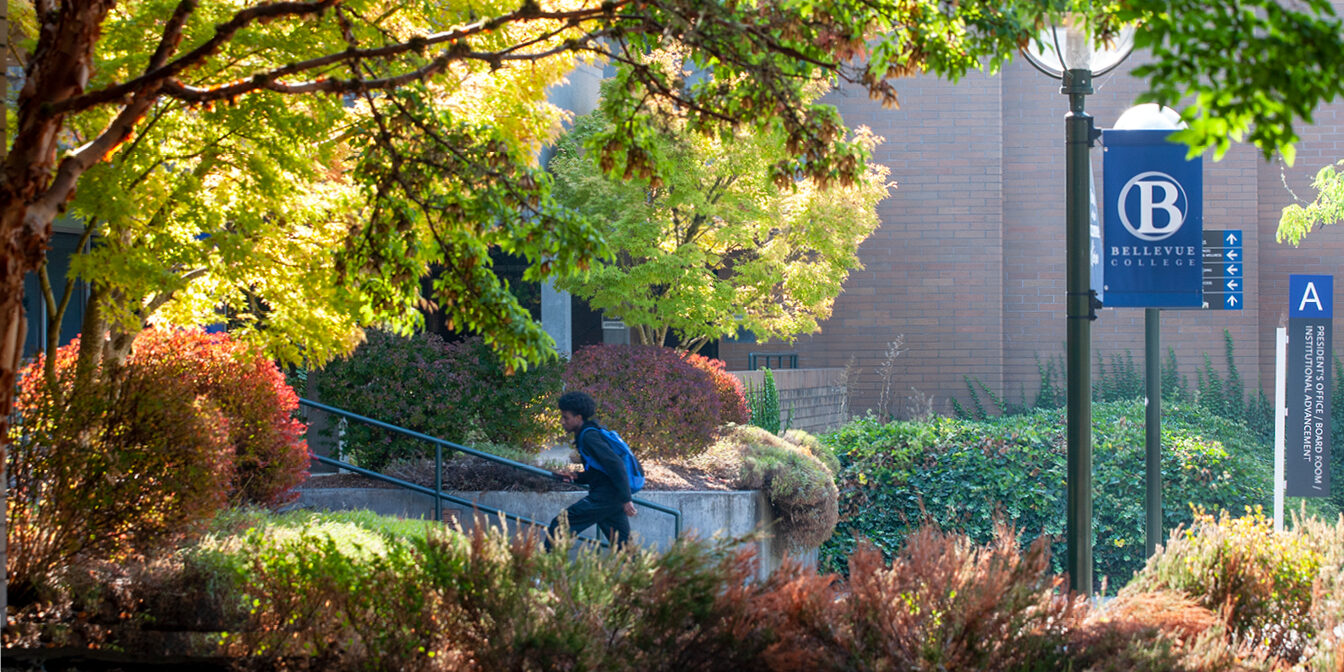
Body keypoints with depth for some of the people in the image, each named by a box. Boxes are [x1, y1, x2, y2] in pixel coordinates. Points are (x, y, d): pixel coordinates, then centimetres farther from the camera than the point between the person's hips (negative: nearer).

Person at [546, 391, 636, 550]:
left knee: (559, 526, -5)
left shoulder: (589, 437, -12)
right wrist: (575, 478, 12)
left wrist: (626, 499, -23)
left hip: (604, 497, -10)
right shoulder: (585, 435, 19)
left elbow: (616, 465, -20)